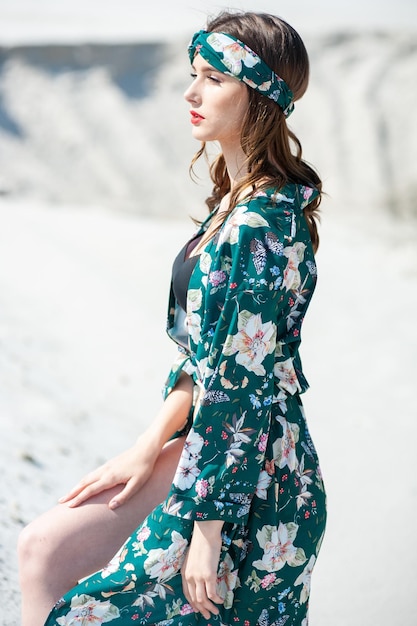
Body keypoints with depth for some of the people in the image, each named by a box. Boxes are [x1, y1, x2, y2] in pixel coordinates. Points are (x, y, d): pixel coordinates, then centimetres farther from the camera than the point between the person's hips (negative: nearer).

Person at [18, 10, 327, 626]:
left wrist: (207, 532, -19)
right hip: (210, 447, 9)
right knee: (43, 545, 11)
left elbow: (241, 389, -23)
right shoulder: (239, 200, 7)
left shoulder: (258, 229, -23)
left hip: (250, 486, -9)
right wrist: (150, 446, 9)